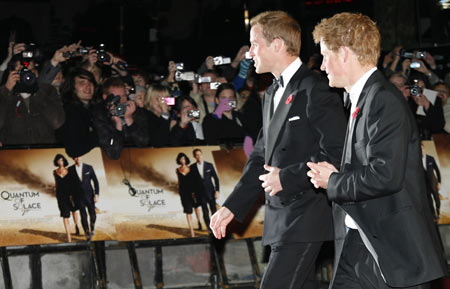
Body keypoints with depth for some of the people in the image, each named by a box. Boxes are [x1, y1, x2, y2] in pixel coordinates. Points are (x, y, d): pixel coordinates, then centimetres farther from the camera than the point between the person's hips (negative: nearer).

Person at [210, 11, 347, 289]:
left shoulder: (315, 89, -12)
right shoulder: (272, 94, 18)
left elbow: (337, 154, -18)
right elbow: (261, 158, 21)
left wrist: (287, 177, -17)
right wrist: (233, 206, 13)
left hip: (305, 218, -9)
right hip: (282, 218, 9)